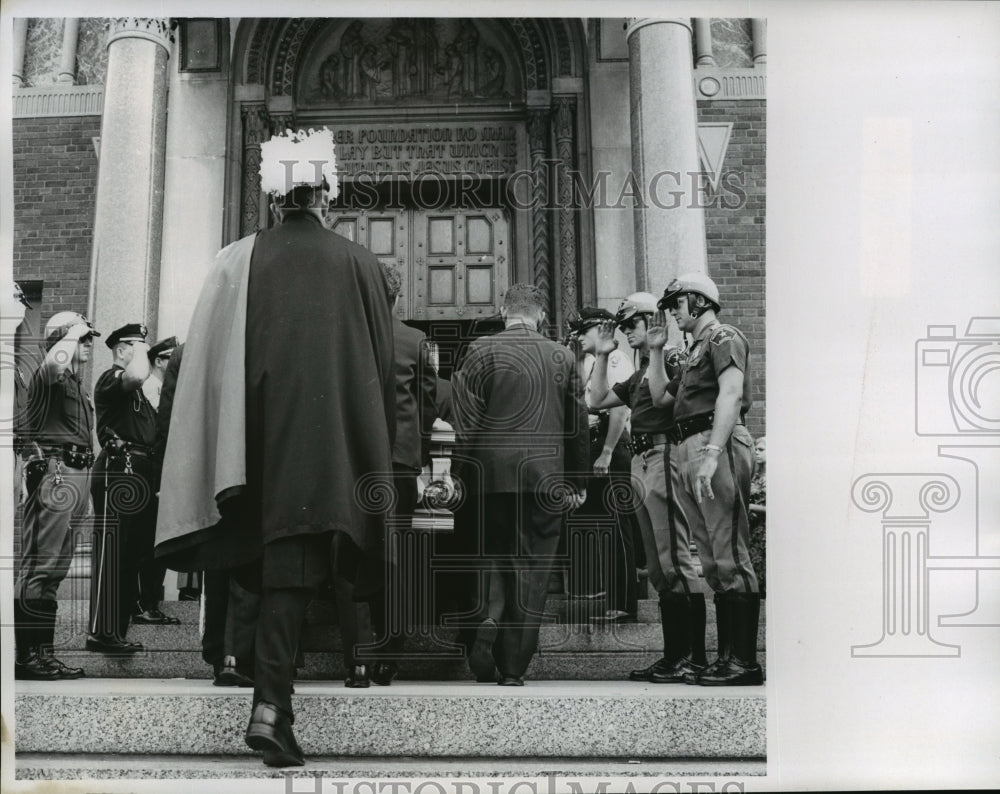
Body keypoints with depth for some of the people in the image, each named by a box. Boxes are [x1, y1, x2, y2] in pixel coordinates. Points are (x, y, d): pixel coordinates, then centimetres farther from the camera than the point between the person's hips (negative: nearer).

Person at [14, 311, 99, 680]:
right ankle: (26, 656, -9)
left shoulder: (79, 388, 24)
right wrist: (74, 334, -13)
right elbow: (55, 362, -30)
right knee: (39, 567, -10)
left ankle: (42, 653, 17)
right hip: (54, 474, -10)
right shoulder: (47, 378, -4)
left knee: (55, 570, 11)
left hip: (77, 476, 10)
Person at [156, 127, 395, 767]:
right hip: (331, 445, -2)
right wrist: (379, 458, 11)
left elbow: (211, 363, 2)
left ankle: (273, 698, 26)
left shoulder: (238, 261, 3)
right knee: (295, 564, -1)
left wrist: (230, 463, 8)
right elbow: (383, 368, 3)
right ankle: (271, 703, -10)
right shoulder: (359, 264, 1)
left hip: (258, 443, 2)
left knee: (269, 560, 16)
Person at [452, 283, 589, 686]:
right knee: (532, 567, 5)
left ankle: (491, 620, -9)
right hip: (546, 477, 1)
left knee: (497, 556, 17)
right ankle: (513, 665, 6)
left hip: (493, 474, 0)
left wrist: (460, 472, 3)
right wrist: (578, 482, 16)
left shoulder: (481, 350, -1)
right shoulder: (563, 358, 5)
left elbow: (466, 417, -4)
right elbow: (578, 426, 9)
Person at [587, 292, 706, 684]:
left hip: (662, 456, -10)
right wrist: (602, 356, 21)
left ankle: (694, 656, -10)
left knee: (675, 558, -12)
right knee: (658, 566, 10)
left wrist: (655, 350, -17)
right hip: (640, 461, 10)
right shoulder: (639, 375, 24)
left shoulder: (672, 357, -2)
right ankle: (674, 654, 14)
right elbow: (599, 399, 26)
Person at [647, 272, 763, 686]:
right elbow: (660, 397, 32)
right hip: (688, 453, 10)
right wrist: (656, 352, 26)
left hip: (716, 445, -10)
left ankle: (744, 662, -12)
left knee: (729, 556, -12)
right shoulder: (695, 350, 28)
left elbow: (731, 393, -16)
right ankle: (727, 656, 12)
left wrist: (712, 453, -25)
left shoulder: (722, 337, -1)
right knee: (712, 562, 8)